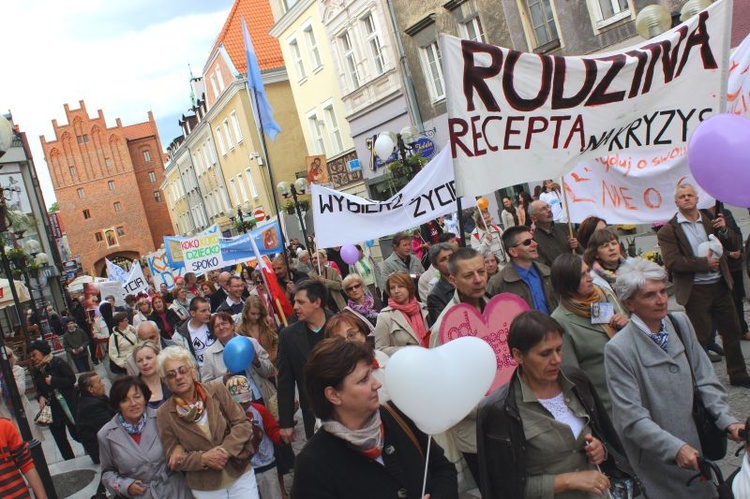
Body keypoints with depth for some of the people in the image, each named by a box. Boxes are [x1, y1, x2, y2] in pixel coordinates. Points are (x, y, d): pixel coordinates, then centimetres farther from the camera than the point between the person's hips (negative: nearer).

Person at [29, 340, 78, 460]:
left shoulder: (58, 363, -9)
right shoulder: (36, 370, 10)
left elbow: (72, 379, -15)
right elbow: (39, 388, 20)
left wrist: (53, 381, -18)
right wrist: (40, 397, 0)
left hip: (67, 404, -7)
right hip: (51, 408, 7)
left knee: (76, 433, -3)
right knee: (59, 437, 9)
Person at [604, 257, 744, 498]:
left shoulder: (681, 323, -1)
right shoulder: (618, 349, -20)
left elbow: (704, 378, 3)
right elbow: (632, 417, -20)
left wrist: (727, 421, -7)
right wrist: (675, 448, -26)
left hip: (693, 441, 6)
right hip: (654, 457, -6)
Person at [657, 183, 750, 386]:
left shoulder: (710, 220, 8)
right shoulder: (668, 230, -8)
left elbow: (731, 243, 14)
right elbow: (672, 263, -17)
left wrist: (724, 230, -7)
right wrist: (704, 263, -18)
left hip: (720, 285, 5)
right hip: (695, 291, -5)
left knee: (732, 331, 15)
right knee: (701, 337, 2)